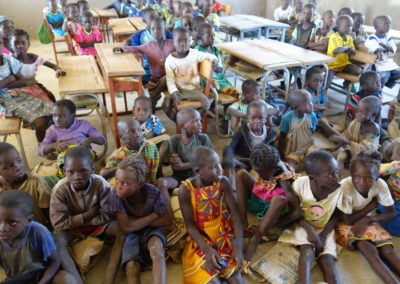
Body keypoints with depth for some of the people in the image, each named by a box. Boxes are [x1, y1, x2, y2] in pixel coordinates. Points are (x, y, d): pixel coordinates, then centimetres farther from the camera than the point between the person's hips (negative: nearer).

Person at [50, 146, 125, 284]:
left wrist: (80, 219, -19)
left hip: (98, 224, 0)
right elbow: (59, 223, -21)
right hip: (72, 227, 0)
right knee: (55, 242, -31)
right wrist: (89, 214, -22)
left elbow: (107, 216, -18)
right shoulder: (60, 189, -22)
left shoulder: (101, 184, -23)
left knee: (123, 230, -26)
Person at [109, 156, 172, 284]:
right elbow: (126, 227, -22)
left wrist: (136, 222, -16)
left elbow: (167, 220, -13)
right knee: (131, 266, -26)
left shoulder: (153, 192, -21)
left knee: (156, 249, -33)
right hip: (131, 233, 0)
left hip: (151, 229, 0)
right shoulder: (116, 194, -22)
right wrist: (153, 215, -18)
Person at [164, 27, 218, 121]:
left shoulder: (194, 54, -7)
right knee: (166, 105, -24)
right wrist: (174, 94, -24)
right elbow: (170, 80, -10)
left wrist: (214, 60, -20)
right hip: (178, 89, -1)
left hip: (193, 88, 1)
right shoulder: (169, 60, -9)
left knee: (206, 103, -22)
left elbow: (210, 56, 4)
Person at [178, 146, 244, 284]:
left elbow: (235, 213, -13)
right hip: (199, 235, -1)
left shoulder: (223, 182, -13)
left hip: (222, 229, 1)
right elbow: (190, 224, -14)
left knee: (232, 269, -19)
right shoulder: (185, 190, -19)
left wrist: (238, 245, -23)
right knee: (210, 269, -23)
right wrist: (206, 249, -26)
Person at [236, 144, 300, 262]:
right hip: (257, 201, 6)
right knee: (241, 174, -14)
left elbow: (298, 211, -31)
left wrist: (269, 225, -27)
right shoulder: (266, 169, -13)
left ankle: (255, 240, -27)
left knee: (279, 199, -43)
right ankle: (243, 223, -18)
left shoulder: (283, 180, -29)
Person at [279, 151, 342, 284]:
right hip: (303, 226, -1)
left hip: (325, 230, 2)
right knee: (307, 253, -27)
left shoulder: (338, 189, -19)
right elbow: (295, 212, -9)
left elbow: (335, 216, -4)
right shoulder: (300, 184, -21)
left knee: (327, 260, -19)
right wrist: (309, 230, -23)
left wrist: (322, 236, -14)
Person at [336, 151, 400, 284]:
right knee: (370, 251, -26)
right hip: (347, 224, -4)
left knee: (388, 250, -18)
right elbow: (348, 220, -21)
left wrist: (367, 220, -21)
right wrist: (372, 205, -17)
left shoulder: (380, 184, -19)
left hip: (367, 221, 4)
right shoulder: (345, 186, -31)